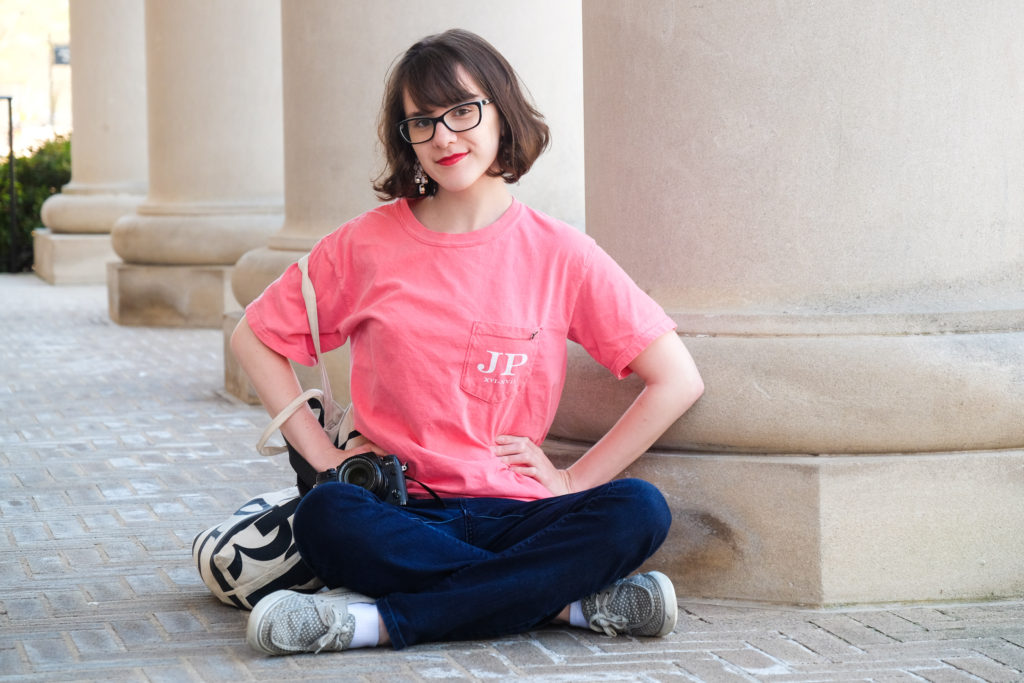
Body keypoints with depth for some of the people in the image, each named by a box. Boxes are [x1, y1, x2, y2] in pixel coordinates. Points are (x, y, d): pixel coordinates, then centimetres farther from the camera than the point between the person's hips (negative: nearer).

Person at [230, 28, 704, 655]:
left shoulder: (558, 253, 2)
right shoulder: (369, 245, 4)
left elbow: (678, 381, 1)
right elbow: (254, 339, 13)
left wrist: (573, 480, -3)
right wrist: (323, 453, 3)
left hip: (515, 514, 1)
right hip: (400, 516, 0)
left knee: (639, 510, -29)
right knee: (326, 516, -35)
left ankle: (380, 620, -29)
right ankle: (572, 601, -27)